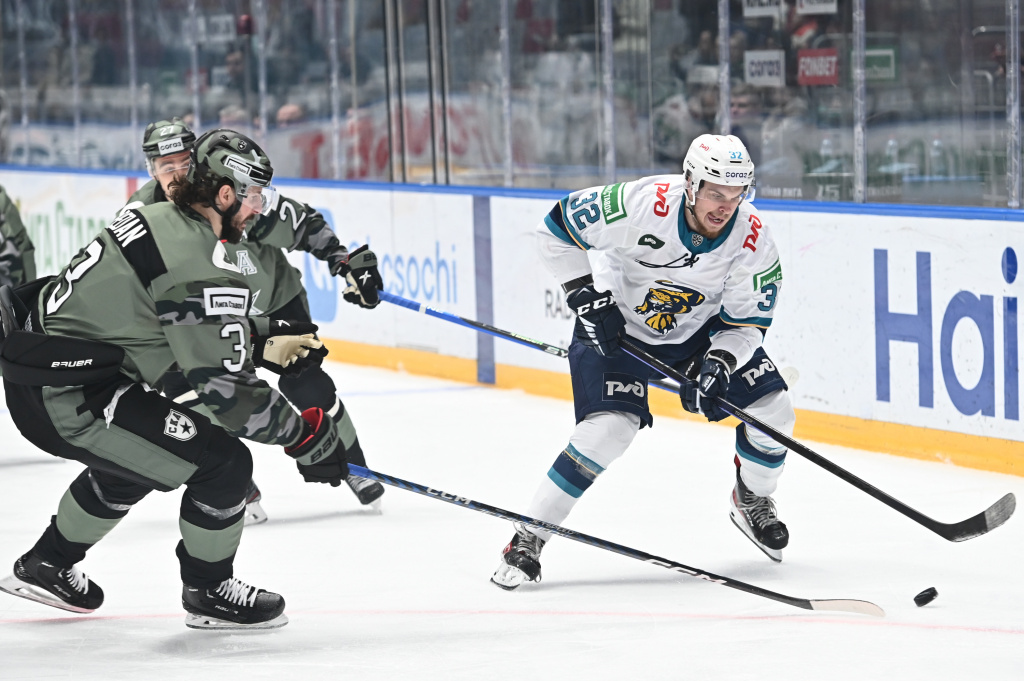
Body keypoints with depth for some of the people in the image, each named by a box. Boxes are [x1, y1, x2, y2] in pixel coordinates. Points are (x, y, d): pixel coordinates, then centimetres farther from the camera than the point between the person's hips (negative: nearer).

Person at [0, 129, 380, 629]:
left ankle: (46, 566, 48)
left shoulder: (155, 219, 9)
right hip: (71, 402, -10)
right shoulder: (202, 266, -20)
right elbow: (224, 386, -19)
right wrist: (304, 436, -9)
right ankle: (208, 594, 15)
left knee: (133, 459, 34)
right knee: (223, 463, -6)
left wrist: (262, 342, 22)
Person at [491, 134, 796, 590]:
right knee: (607, 430, -22)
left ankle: (751, 501, 26)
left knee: (771, 410, -6)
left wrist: (719, 363, -31)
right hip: (617, 327, -4)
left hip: (701, 330, 4)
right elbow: (556, 227, -19)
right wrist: (585, 295, -21)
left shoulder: (752, 239, -22)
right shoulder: (641, 205, -32)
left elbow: (746, 323, -12)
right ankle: (528, 537, -10)